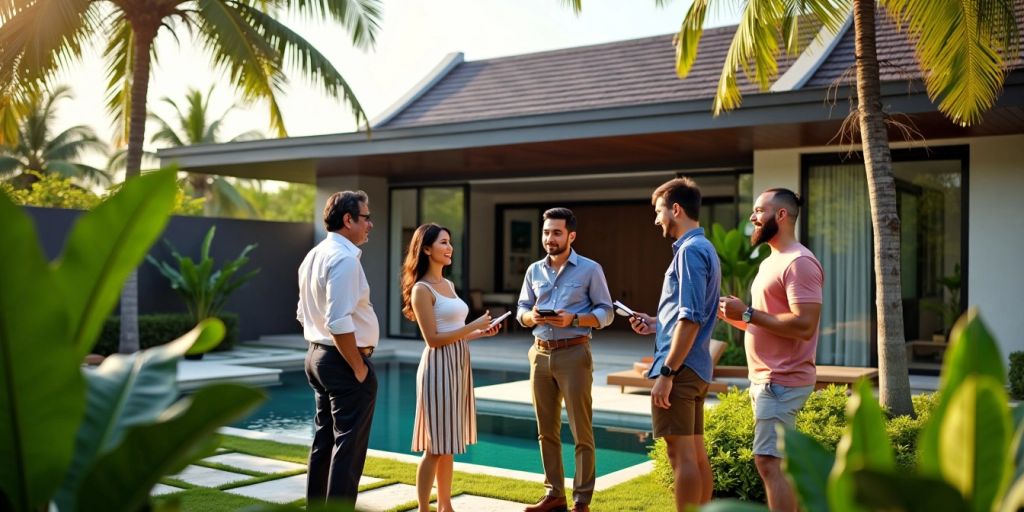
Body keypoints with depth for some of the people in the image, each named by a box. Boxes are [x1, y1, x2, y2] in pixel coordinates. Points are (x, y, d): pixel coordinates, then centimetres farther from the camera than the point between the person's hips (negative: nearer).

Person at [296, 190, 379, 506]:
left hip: (318, 356, 10)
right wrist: (359, 367, -17)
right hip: (344, 362, -10)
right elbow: (340, 324, -26)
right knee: (348, 446, -3)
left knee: (324, 440, 18)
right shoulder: (344, 259, -19)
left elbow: (305, 315, 18)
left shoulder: (314, 256, 12)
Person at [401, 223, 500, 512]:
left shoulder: (448, 284, 14)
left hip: (458, 365, 8)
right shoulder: (422, 289, -11)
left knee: (449, 443, 14)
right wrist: (473, 326, -14)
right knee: (434, 446, -4)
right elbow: (433, 339, -16)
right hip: (439, 367, -8)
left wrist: (481, 333, 6)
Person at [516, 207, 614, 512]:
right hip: (541, 354, 5)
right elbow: (521, 311, 14)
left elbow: (606, 312, -2)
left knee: (581, 430, -2)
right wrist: (532, 317, -9)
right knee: (546, 430, 10)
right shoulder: (534, 271, 11)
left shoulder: (590, 269, -2)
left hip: (573, 354, -5)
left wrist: (573, 319, -18)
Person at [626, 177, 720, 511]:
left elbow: (691, 318, -21)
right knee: (696, 452, 13)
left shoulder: (690, 250, -14)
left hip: (680, 368, -10)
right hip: (696, 368, 10)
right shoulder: (704, 248, 17)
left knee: (681, 454, -5)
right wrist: (657, 324, 16)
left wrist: (667, 372, -20)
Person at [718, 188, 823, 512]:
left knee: (769, 461, -11)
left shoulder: (799, 263, -15)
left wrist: (747, 313, -19)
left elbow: (803, 325, -24)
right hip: (765, 378, 10)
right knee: (780, 462, 15)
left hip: (782, 381, -10)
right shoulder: (771, 262, 17)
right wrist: (728, 314, 7)